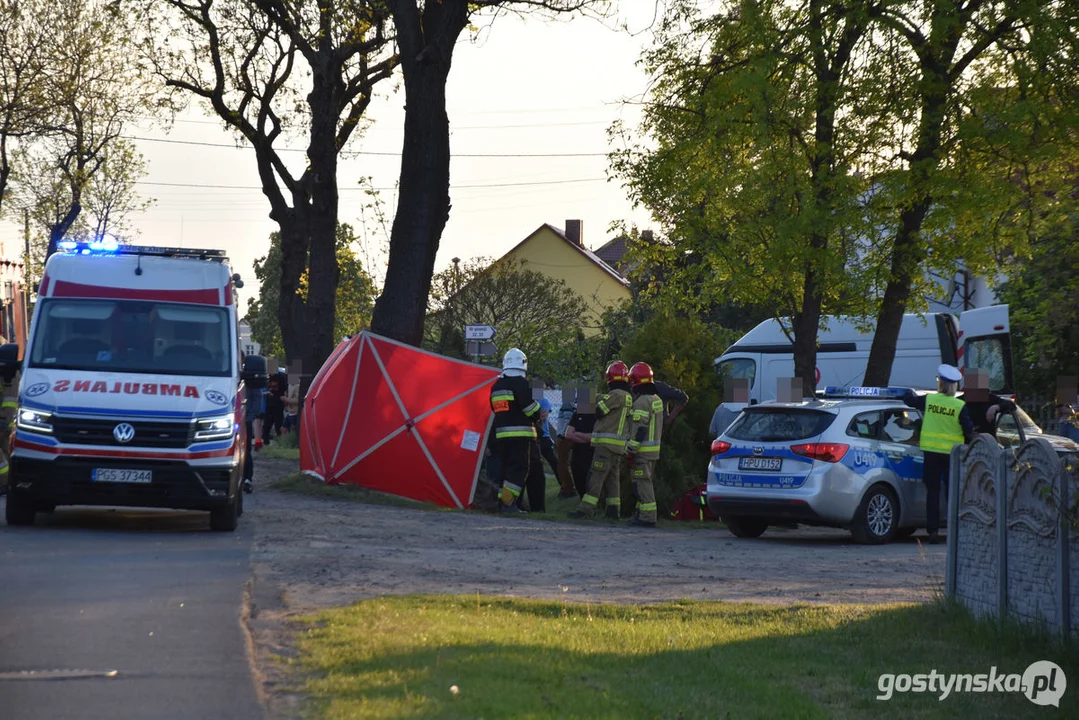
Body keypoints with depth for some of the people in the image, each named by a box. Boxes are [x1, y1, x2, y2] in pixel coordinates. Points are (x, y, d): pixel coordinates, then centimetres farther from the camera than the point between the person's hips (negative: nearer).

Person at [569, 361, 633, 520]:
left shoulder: (616, 395, -12)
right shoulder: (628, 398, 17)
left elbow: (599, 410, -6)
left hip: (607, 443, -9)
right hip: (619, 446, 9)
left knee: (596, 477, -10)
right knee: (613, 478, 13)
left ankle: (586, 509, -13)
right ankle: (614, 511, 13)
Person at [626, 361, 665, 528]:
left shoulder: (642, 402, -15)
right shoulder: (657, 400, 15)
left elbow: (640, 429, -20)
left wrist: (631, 450, -18)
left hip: (643, 450, -10)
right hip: (655, 450, 10)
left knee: (642, 483, -8)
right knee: (646, 482, 16)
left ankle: (647, 517, -10)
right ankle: (641, 513, 22)